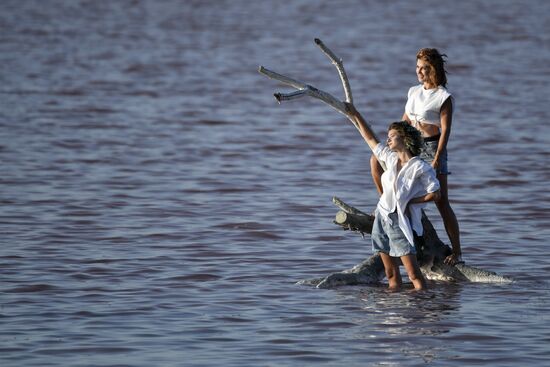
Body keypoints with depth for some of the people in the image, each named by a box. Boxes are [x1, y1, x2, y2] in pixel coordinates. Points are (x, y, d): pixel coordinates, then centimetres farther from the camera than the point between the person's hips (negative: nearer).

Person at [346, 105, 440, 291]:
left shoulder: (420, 168, -11)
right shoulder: (390, 158, 8)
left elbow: (435, 194, -10)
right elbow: (370, 138, 19)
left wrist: (408, 201, -7)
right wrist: (354, 114, 23)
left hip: (400, 221, -7)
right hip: (382, 217, 7)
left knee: (414, 274, -13)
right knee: (391, 274, 8)